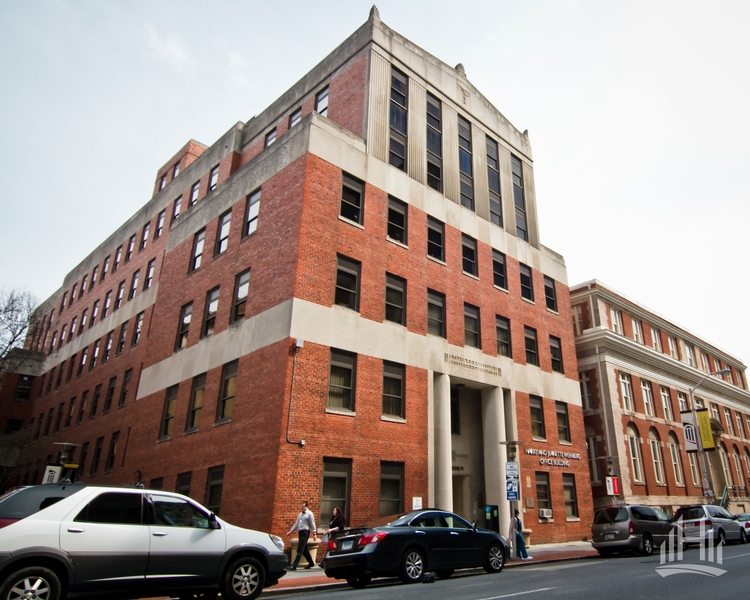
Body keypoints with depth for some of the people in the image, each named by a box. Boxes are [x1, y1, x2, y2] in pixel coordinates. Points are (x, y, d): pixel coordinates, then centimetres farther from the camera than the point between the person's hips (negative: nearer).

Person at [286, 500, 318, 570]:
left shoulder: (309, 514, -6)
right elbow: (296, 524, 20)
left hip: (305, 532, -8)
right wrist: (290, 531, 18)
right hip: (300, 532, 8)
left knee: (300, 550, -10)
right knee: (304, 549, 13)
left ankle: (294, 566, -12)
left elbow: (312, 524, -9)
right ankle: (311, 563, 27)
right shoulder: (300, 514, 16)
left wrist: (314, 533, -14)